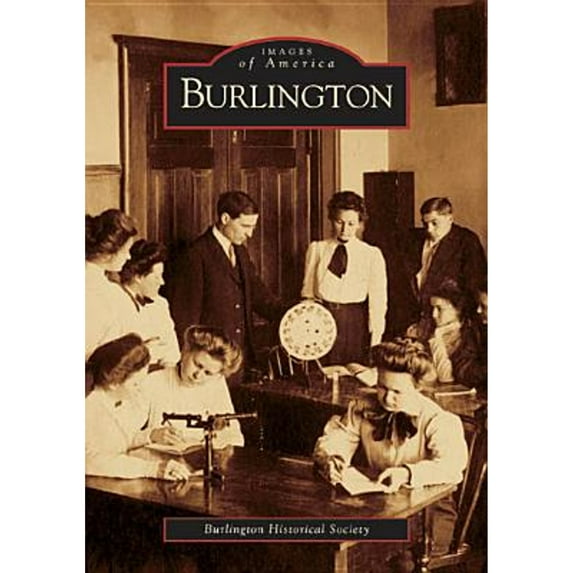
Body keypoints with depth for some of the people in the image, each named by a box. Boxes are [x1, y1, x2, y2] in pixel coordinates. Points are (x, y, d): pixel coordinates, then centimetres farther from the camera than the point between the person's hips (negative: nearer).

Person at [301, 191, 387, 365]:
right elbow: (307, 291, 10)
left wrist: (375, 343, 0)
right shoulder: (316, 249, 8)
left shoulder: (372, 255, 3)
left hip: (355, 324, -1)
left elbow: (378, 301, 4)